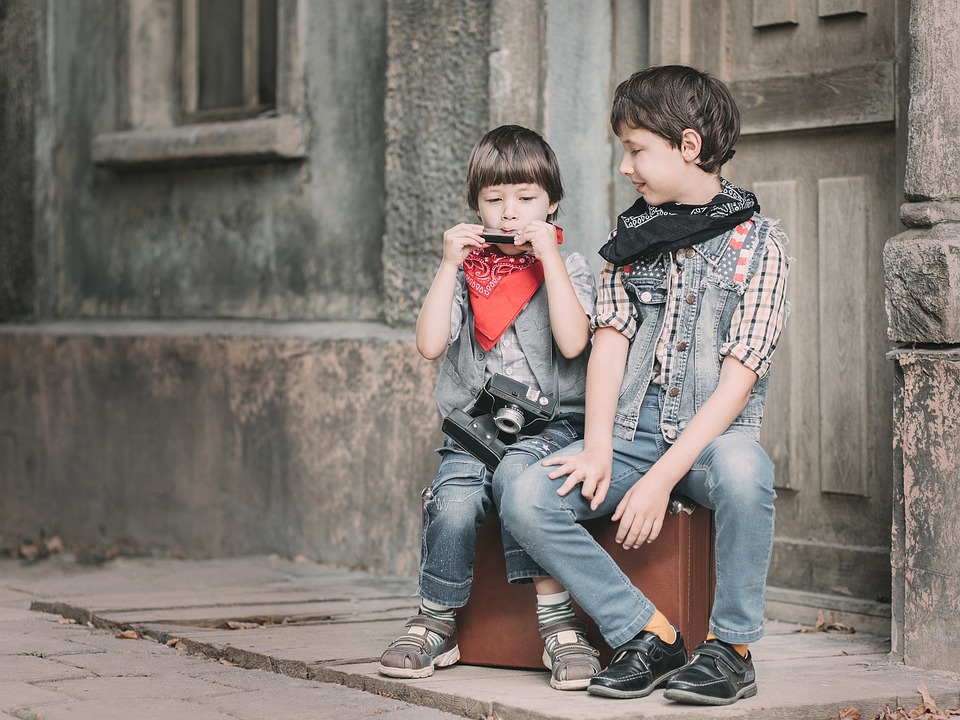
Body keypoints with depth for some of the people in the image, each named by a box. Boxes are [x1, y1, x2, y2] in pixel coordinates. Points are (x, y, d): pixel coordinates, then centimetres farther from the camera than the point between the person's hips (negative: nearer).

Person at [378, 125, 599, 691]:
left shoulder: (569, 267, 6)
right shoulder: (466, 271, 13)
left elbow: (573, 341, -13)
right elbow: (431, 344, -2)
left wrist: (548, 255, -11)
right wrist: (450, 264, -3)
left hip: (550, 424, -2)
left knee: (515, 472, -36)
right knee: (453, 503, -27)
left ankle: (558, 620, -30)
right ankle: (437, 623, -5)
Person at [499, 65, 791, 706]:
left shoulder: (758, 243, -2)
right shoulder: (630, 237, 14)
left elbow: (738, 377, -11)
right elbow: (610, 342, 5)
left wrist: (662, 480, -20)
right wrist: (598, 449, -14)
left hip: (712, 436, -4)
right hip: (632, 433, 4)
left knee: (743, 469, -40)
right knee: (527, 500, -22)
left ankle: (732, 647, -22)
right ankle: (648, 635, -13)